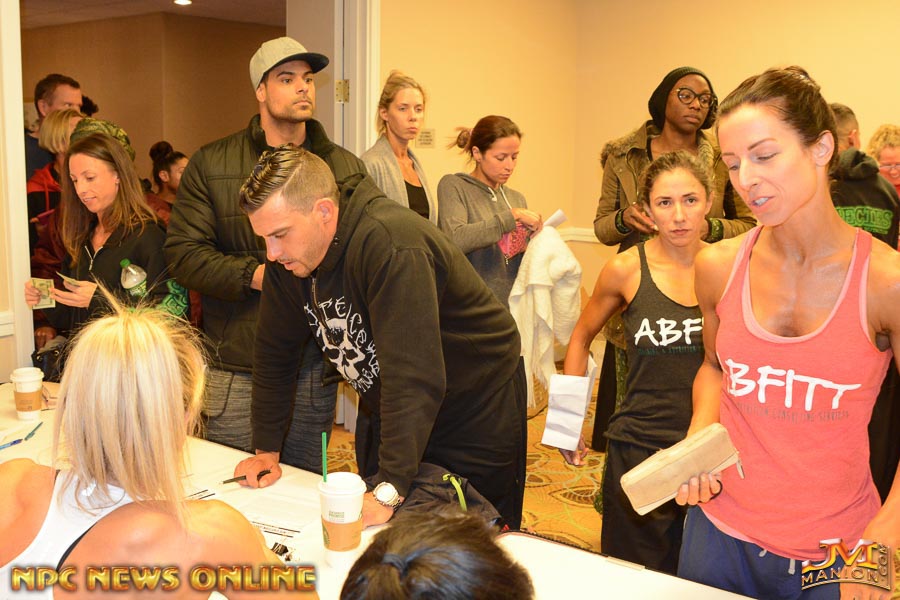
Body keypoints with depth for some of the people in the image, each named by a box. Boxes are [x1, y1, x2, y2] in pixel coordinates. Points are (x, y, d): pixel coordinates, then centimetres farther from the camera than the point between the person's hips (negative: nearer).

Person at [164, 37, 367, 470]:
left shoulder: (348, 169, 7)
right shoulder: (211, 165, 3)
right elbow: (183, 253, -2)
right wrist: (254, 275, -16)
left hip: (314, 367, 2)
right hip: (234, 366, -1)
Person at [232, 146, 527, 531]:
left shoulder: (392, 245, -35)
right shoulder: (287, 258, -9)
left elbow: (413, 376, -39)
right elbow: (274, 353, 2)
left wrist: (389, 491, -39)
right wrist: (265, 448, 1)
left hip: (476, 411, -7)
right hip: (388, 411, 7)